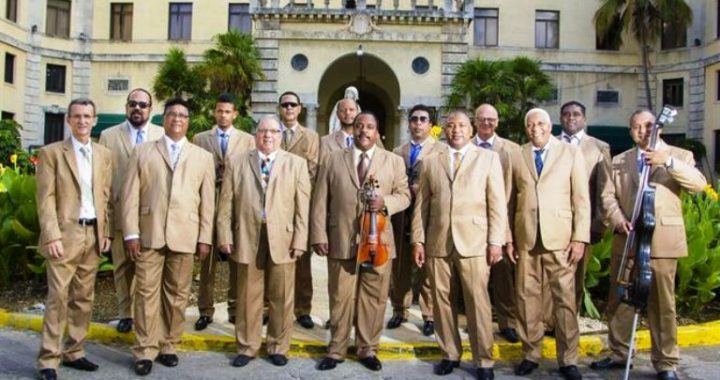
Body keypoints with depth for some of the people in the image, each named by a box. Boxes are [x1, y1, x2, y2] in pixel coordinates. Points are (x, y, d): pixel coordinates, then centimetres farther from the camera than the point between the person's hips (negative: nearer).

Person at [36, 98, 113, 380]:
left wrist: (107, 232, 5)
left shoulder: (104, 154, 11)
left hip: (93, 235, 4)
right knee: (58, 297, -4)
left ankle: (74, 352, 21)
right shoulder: (51, 152, -2)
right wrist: (52, 236, -14)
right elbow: (45, 199, -7)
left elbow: (107, 197, 11)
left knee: (84, 298, 10)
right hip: (65, 234, -4)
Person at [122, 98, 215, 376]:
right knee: (147, 294, 2)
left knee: (177, 295, 7)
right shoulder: (142, 152, 10)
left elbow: (207, 201, 7)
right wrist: (131, 233, -5)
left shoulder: (203, 157, 11)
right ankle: (145, 351, 12)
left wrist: (205, 238, 2)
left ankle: (168, 346, 21)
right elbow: (131, 195, 3)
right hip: (149, 234, 0)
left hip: (184, 236, 1)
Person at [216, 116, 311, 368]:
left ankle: (278, 347, 23)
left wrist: (300, 240, -5)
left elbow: (302, 206, 1)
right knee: (248, 297, 10)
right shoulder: (236, 162, 9)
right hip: (247, 239, 1)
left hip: (283, 239, 0)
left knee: (281, 298, 8)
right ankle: (247, 347, 24)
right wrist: (225, 235, -1)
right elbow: (226, 203, 6)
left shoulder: (296, 164, 6)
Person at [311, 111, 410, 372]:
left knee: (374, 298, 6)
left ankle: (368, 350, 21)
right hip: (341, 241, 0)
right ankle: (336, 350, 20)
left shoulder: (394, 161, 9)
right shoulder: (332, 160, 8)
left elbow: (404, 195, 7)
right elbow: (320, 201, 4)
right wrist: (319, 235, -3)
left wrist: (385, 202, -14)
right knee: (340, 298, 7)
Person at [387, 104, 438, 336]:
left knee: (427, 267, 0)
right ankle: (399, 311, 23)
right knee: (399, 266, 11)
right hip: (400, 216, 4)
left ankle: (429, 315, 11)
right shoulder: (397, 153, 17)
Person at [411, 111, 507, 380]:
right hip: (438, 243, 2)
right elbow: (421, 204, 10)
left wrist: (496, 241, -4)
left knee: (478, 302, -2)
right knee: (442, 301, 8)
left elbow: (497, 203, 3)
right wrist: (418, 240, 4)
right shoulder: (430, 162, 13)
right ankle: (450, 354, 23)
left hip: (474, 242, -2)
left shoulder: (488, 158, 8)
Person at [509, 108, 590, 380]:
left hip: (560, 237, -2)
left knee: (565, 299, 1)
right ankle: (531, 354, 20)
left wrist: (580, 238, -6)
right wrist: (508, 238, 3)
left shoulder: (571, 153, 5)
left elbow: (581, 199, 1)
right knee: (527, 298, 7)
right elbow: (510, 200, 8)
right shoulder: (515, 157, 9)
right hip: (525, 238, 2)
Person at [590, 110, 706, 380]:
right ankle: (619, 354, 23)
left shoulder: (679, 155, 7)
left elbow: (699, 184, -10)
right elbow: (608, 195, 6)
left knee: (662, 302, 1)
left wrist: (668, 161, -21)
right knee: (619, 299, 9)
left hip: (663, 240, -3)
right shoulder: (619, 160, 14)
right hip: (626, 238, 3)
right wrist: (618, 219, -12)